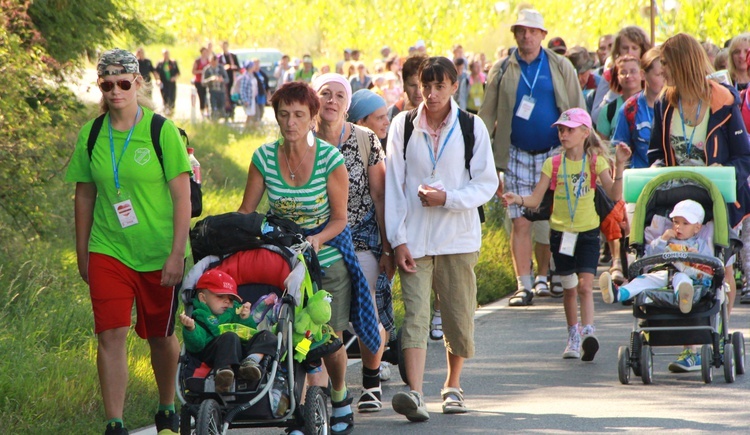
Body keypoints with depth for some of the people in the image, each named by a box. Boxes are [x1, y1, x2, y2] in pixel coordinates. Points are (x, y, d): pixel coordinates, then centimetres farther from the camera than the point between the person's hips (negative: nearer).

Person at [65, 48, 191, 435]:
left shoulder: (162, 131, -8)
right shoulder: (90, 135, 1)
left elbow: (182, 196, -7)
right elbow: (84, 195, 10)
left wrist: (177, 254, -12)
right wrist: (82, 254, 12)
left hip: (159, 254, -2)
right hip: (108, 253, 2)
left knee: (160, 336, 12)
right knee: (110, 335, -10)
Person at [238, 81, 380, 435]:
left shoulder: (330, 159, -13)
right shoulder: (264, 158, -7)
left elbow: (339, 219, -8)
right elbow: (246, 211, 1)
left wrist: (317, 239, -26)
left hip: (327, 258, -1)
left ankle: (339, 398, 29)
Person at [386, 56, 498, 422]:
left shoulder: (472, 127, 3)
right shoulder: (403, 125, 4)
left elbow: (487, 184, 1)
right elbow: (393, 186, 2)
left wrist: (447, 198, -14)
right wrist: (398, 239, -5)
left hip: (458, 238, 1)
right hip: (414, 238, -1)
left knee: (459, 317, 7)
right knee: (415, 313, -14)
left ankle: (452, 385, 28)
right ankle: (414, 393, -25)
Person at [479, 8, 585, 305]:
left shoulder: (560, 67, 3)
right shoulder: (502, 71, 5)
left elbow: (578, 111, 5)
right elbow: (487, 117, 6)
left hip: (555, 154, 0)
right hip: (517, 155, 0)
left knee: (550, 221, 5)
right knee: (520, 222, -6)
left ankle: (543, 277, 21)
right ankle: (523, 286, -6)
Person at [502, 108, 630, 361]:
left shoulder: (595, 162, -3)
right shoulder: (553, 164, 1)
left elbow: (615, 195, -12)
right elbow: (535, 199, -3)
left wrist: (619, 166, -24)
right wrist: (517, 199, -23)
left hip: (588, 231, -2)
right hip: (560, 232, 2)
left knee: (585, 285, -17)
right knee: (570, 289, 10)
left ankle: (588, 332, -27)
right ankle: (574, 338, 24)